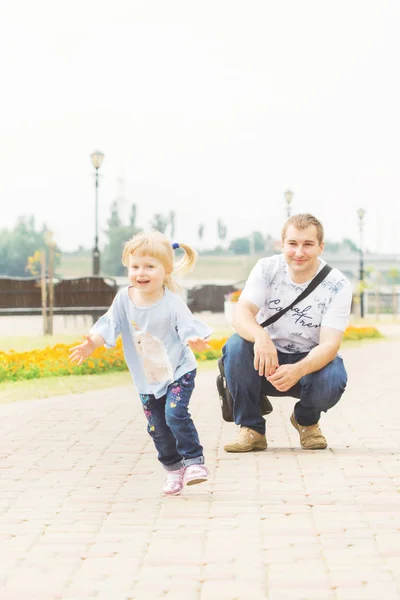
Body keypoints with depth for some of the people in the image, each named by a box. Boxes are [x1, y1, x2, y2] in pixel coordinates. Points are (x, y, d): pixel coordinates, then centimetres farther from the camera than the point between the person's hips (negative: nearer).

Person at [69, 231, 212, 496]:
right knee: (157, 427, 8)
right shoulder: (124, 299, -7)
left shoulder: (172, 303, -18)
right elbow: (108, 326, -6)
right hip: (147, 379, 4)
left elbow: (189, 328, -20)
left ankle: (194, 460, -6)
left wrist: (196, 341, -43)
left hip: (178, 372, -4)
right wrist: (90, 344, -23)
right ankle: (173, 468, 27)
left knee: (175, 414, -22)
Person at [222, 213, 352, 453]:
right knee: (237, 345, -29)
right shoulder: (267, 269, -10)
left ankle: (307, 420, 4)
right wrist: (261, 336, -48)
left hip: (312, 361, -1)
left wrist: (297, 370, -44)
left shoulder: (337, 286, -15)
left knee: (332, 379, -34)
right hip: (268, 359, 1)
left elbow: (330, 344, -23)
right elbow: (241, 313, -23)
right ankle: (252, 429, -13)